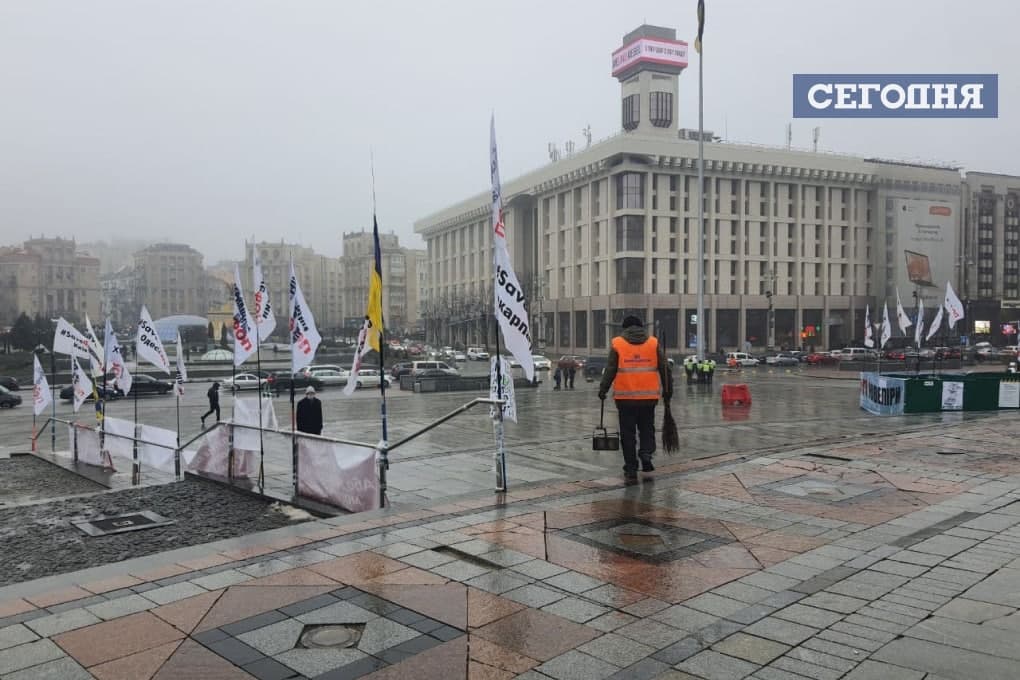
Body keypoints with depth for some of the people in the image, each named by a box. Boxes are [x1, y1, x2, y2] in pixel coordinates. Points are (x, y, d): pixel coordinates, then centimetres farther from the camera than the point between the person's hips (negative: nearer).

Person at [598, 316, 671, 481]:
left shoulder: (617, 344, -1)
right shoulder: (654, 342, 5)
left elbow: (610, 370, -3)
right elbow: (664, 369, 6)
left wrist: (603, 390, 5)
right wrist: (667, 391, 14)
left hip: (625, 396, -1)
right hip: (649, 396, 2)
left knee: (628, 433, 6)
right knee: (647, 428, 18)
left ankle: (631, 469, 8)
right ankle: (646, 453, -5)